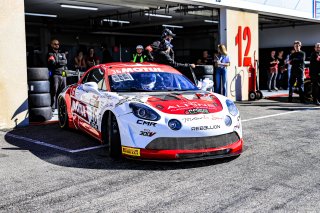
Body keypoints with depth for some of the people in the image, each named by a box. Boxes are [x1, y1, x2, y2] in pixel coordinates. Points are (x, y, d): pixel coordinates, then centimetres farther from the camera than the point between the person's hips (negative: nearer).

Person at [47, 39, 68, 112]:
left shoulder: (62, 54, 23)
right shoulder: (50, 54, 8)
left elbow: (65, 62, 5)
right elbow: (52, 62, -9)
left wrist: (57, 62, -6)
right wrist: (61, 62, -3)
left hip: (63, 75, 5)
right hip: (55, 74, -5)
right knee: (54, 91, -11)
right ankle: (52, 106, -12)